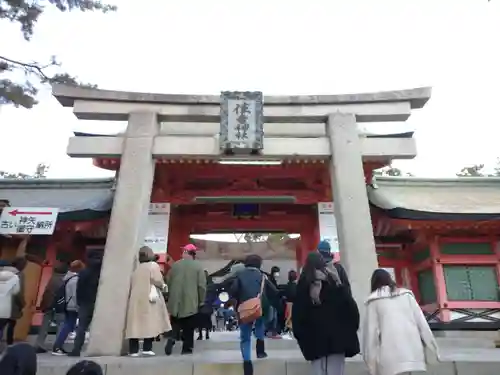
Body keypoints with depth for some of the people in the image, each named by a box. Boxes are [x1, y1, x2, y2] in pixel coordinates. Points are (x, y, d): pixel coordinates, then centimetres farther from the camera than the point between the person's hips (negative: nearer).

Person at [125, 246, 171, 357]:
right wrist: (163, 286, 6)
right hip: (149, 299, -5)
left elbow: (132, 285, 13)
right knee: (150, 323, -2)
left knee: (135, 324, 5)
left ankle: (133, 350, 5)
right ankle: (147, 348, -5)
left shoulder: (136, 268, 16)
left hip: (135, 299, 6)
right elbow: (158, 281, -13)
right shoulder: (153, 265, -1)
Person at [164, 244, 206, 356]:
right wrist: (201, 300, 3)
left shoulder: (175, 265, 2)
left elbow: (168, 281, 8)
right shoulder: (198, 265, -6)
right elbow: (202, 285, -9)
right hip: (191, 301, -2)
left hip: (176, 301, 2)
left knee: (175, 324, 15)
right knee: (189, 327, 9)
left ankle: (171, 339, -7)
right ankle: (187, 348, 12)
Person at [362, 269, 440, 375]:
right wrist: (433, 347, 15)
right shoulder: (406, 294, 15)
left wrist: (370, 359, 6)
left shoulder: (374, 301, 7)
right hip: (412, 350, 4)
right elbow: (421, 321, 11)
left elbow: (371, 330, 3)